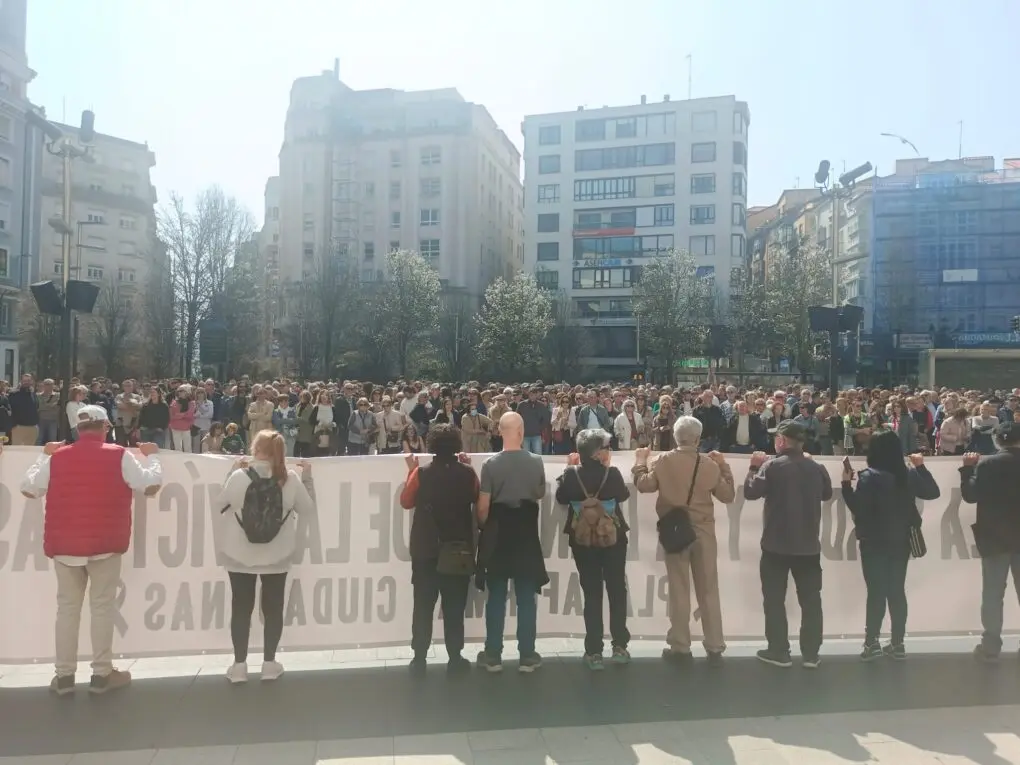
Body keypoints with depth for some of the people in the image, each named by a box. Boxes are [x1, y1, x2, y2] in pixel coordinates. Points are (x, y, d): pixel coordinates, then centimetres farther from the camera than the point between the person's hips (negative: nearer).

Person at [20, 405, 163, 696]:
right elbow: (151, 485, -7)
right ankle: (101, 673, 11)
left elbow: (28, 489, 11)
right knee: (102, 606, 5)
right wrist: (152, 456, 10)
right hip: (104, 543, -3)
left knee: (67, 607, 11)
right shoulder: (119, 456, -8)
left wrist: (44, 456, 22)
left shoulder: (57, 457, 0)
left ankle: (64, 675, 17)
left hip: (64, 544, 3)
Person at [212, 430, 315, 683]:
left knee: (241, 608, 11)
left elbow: (217, 508, 0)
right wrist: (307, 477, 10)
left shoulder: (239, 477, -14)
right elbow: (309, 510, 1)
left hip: (240, 556, 0)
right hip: (277, 557, 1)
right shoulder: (291, 479, -11)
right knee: (273, 608, 12)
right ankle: (269, 663, 18)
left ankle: (239, 665, 17)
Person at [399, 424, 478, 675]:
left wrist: (411, 471, 9)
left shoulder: (421, 473, -11)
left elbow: (406, 502, 2)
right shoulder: (467, 473, -9)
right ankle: (455, 657, 13)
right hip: (459, 548, 0)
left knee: (423, 605, 9)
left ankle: (419, 658, 13)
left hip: (426, 549, 0)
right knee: (455, 606, 8)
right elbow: (478, 500, 8)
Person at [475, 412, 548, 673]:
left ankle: (493, 655, 16)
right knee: (526, 597, 9)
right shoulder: (536, 462, -7)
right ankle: (527, 655, 15)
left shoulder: (491, 464, -13)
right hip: (526, 534, 1)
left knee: (496, 597, 8)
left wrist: (484, 528, 8)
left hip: (497, 535, -1)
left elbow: (483, 507, -9)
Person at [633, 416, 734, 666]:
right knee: (708, 590, 9)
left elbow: (643, 485, -6)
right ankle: (715, 647, 14)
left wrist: (640, 462, 8)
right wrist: (724, 467, 12)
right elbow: (728, 495, 2)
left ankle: (680, 647, 12)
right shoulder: (710, 465, -6)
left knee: (679, 589, 7)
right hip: (703, 531, 1)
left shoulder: (663, 460, -9)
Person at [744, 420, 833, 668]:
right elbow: (827, 494, 15)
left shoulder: (772, 466, -14)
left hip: (777, 544, -4)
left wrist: (755, 467, 2)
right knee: (810, 599, 11)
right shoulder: (816, 468, -1)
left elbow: (750, 491, -11)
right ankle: (811, 653, 15)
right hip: (809, 544, 4)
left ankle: (779, 652, 10)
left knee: (775, 599, 6)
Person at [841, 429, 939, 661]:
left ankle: (872, 643, 3)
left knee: (876, 592, 2)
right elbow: (933, 492, 14)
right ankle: (897, 643, 16)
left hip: (874, 543, -4)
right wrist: (921, 467, 19)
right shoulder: (909, 474, -1)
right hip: (900, 541, 4)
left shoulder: (868, 477, -16)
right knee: (897, 591, 11)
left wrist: (846, 484, -12)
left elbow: (858, 507, -20)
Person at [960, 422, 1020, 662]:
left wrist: (968, 468, 1)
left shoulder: (987, 464, -13)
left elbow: (970, 495, -9)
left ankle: (991, 645, 9)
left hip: (995, 537, -2)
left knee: (993, 593, 5)